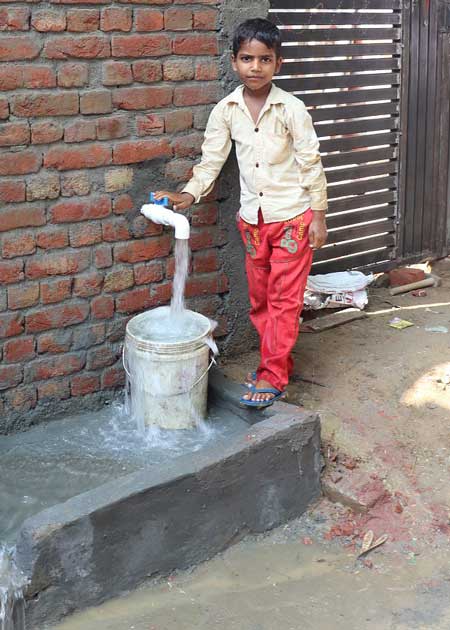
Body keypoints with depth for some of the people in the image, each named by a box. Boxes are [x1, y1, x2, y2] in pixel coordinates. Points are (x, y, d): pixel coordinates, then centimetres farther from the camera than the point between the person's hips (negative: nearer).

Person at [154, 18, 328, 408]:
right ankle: (277, 361, 30)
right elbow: (212, 159, 2)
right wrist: (189, 195, -13)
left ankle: (273, 376, 6)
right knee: (260, 298, 14)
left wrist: (319, 215, -7)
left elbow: (311, 163, -8)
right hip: (252, 218, 5)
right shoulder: (226, 110, -2)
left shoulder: (291, 109, -12)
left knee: (284, 298, 0)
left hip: (292, 216, -4)